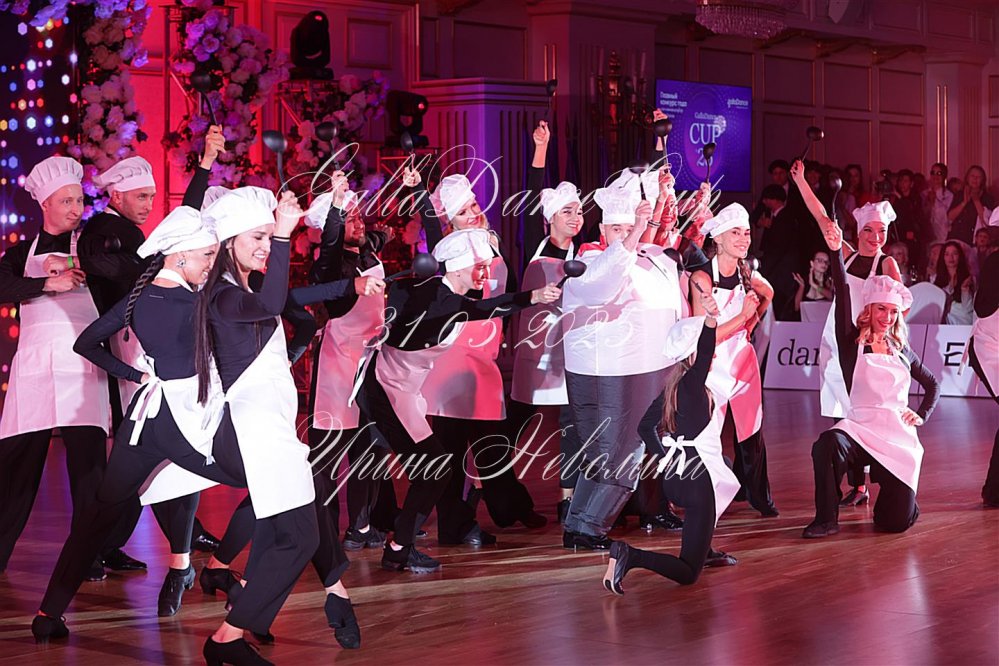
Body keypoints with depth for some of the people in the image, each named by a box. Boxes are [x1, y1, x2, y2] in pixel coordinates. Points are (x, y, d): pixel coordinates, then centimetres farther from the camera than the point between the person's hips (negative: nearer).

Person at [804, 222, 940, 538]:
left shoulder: (903, 352, 13)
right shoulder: (852, 343, 3)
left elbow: (932, 384, 28)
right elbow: (843, 296, -11)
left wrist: (922, 415, 10)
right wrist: (836, 252, -23)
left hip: (898, 436, 2)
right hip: (859, 426, -2)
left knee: (897, 521, -6)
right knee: (827, 444, -39)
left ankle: (891, 491, 32)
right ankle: (826, 519, -23)